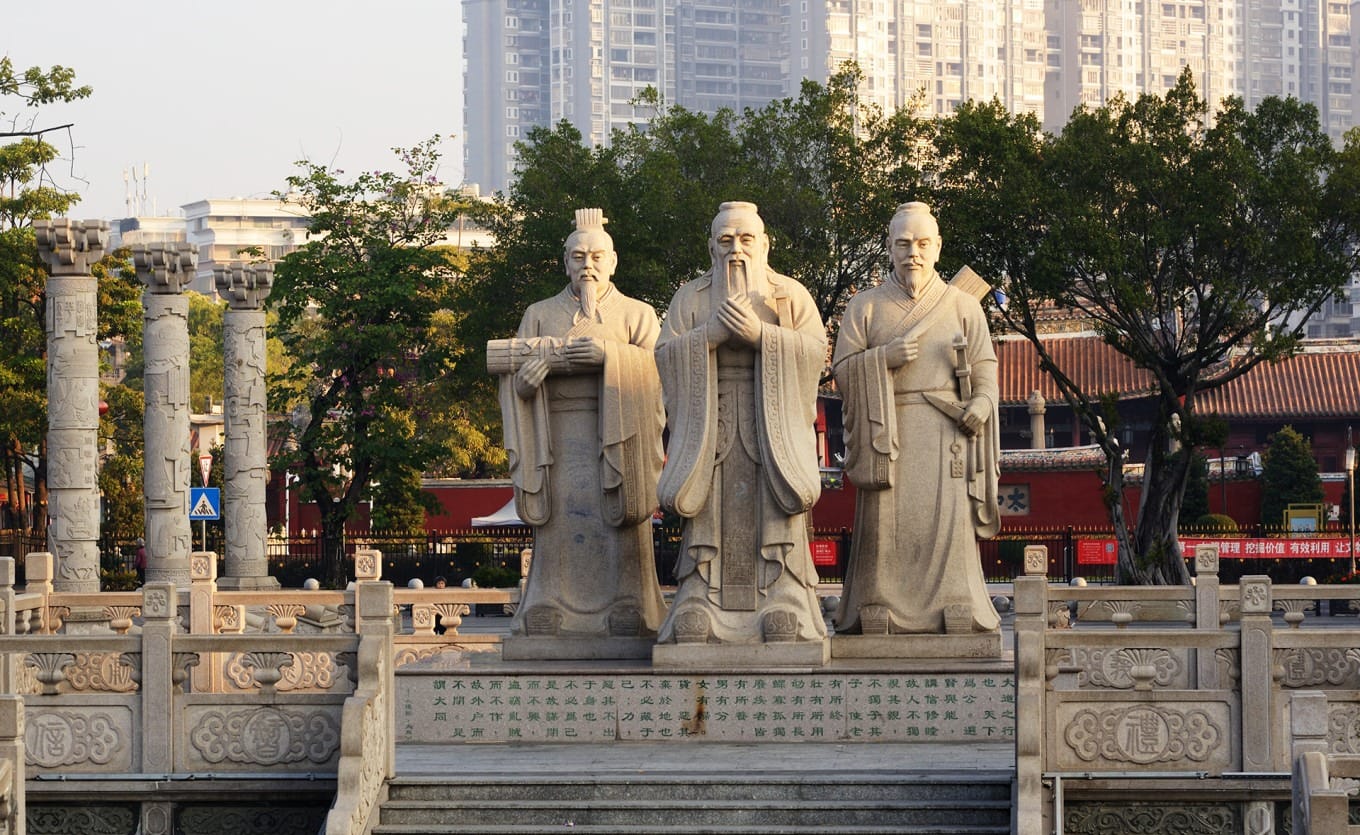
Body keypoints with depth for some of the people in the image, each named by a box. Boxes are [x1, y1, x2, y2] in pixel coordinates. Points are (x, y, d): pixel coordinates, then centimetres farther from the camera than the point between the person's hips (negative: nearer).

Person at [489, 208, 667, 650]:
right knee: (560, 526, -8)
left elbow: (658, 366, -2)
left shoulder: (637, 314, 15)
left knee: (619, 528, -9)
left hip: (617, 438, -1)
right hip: (558, 438, 1)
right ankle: (550, 617, -9)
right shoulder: (540, 314, 19)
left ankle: (626, 613, -10)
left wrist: (610, 354, -15)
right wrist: (550, 355, -12)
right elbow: (517, 379, 8)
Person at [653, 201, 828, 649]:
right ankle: (697, 611, -13)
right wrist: (710, 334, -11)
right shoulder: (690, 298, 15)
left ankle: (784, 610, -14)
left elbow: (816, 349, -1)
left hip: (773, 425, -1)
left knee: (776, 518, -11)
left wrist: (760, 334, -13)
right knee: (709, 517, -10)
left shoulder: (791, 295, 12)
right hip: (710, 426, 1)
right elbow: (665, 355, 4)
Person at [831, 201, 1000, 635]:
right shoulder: (864, 307, 14)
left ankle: (958, 622, -12)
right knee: (886, 525, -8)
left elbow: (984, 372, 9)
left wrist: (981, 405, -11)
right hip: (885, 439, 1)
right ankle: (880, 616, -7)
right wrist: (884, 358, -9)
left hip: (946, 436, -1)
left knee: (948, 522, -12)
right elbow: (842, 371, 8)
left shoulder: (963, 307, 13)